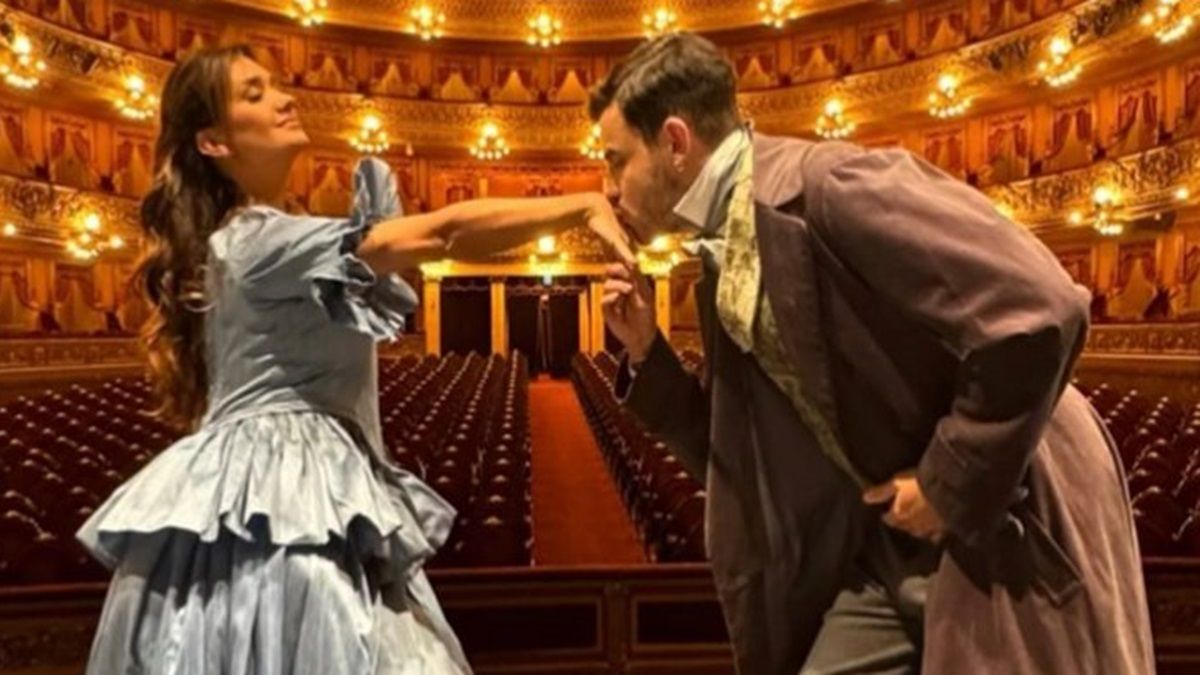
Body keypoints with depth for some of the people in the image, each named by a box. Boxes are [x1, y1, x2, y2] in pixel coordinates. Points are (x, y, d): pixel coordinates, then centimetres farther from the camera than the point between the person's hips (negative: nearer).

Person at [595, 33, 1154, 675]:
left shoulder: (828, 186, -21)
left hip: (1005, 530, -7)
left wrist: (949, 486, -18)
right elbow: (731, 460, 10)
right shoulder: (721, 267, 5)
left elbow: (1040, 314, -26)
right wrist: (648, 354, -2)